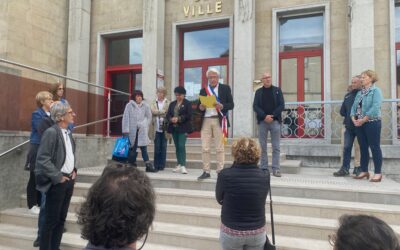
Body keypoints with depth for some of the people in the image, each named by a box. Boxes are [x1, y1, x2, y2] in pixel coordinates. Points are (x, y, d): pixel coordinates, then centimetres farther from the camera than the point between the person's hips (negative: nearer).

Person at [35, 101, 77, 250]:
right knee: (51, 220, 4)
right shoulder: (51, 132, -15)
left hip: (69, 181, 8)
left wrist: (74, 170, 8)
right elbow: (42, 159, -19)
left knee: (61, 218, 16)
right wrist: (58, 177, -17)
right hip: (57, 182, -7)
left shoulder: (68, 133, 10)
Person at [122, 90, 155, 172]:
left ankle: (148, 165, -1)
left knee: (143, 148, -2)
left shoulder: (145, 106, 7)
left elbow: (149, 117, 14)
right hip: (132, 131, -1)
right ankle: (132, 165, 15)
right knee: (133, 148, 4)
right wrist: (125, 130, -8)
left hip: (142, 131, 1)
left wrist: (145, 126, 6)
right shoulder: (129, 105, 1)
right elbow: (126, 118, -3)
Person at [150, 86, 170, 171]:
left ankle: (162, 165, 11)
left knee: (163, 148, 2)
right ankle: (156, 165, 10)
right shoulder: (153, 103, 12)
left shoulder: (168, 103, 6)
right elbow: (153, 111, -6)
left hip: (164, 128, -1)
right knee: (157, 148, 2)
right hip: (156, 128, 1)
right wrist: (163, 112, -10)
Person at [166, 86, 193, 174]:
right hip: (174, 127, 6)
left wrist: (179, 119, -18)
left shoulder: (187, 103, 0)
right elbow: (168, 115, 10)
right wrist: (171, 119, -11)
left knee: (181, 146, -13)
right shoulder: (172, 104, 16)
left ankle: (183, 166, -12)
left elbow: (189, 115, -10)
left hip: (183, 128, -5)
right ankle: (179, 165, 17)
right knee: (177, 147, 9)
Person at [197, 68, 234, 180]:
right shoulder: (203, 90, 14)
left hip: (219, 120, -3)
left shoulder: (225, 88, 7)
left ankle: (220, 171, 6)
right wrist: (201, 107, -8)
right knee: (205, 148, 1)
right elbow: (200, 107, 15)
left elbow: (231, 105, 2)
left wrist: (221, 106, -16)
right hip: (206, 120, 3)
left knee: (219, 148, 0)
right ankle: (206, 171, 9)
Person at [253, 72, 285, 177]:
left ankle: (276, 169, 2)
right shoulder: (258, 92, 11)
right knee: (263, 147, 2)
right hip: (262, 121, 1)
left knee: (276, 147, -2)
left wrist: (272, 116, -11)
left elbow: (281, 105, 2)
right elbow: (255, 106, 1)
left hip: (275, 121, -1)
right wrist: (265, 116, -13)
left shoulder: (277, 90, 10)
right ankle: (263, 169, 8)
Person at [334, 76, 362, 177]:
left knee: (359, 148, 2)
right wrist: (348, 116, 0)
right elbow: (342, 111, 15)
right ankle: (345, 168, 12)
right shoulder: (348, 95, 15)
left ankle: (358, 168, 12)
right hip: (348, 126, 5)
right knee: (346, 147, 6)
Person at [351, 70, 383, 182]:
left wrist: (363, 120, -18)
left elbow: (375, 108, -17)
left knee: (375, 147, -2)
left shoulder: (376, 90, -5)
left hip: (372, 123, -7)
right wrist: (354, 118, -7)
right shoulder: (359, 93, 15)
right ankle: (364, 171, 18)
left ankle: (378, 173, 4)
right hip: (359, 124, 7)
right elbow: (354, 106, 10)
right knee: (363, 148, 10)